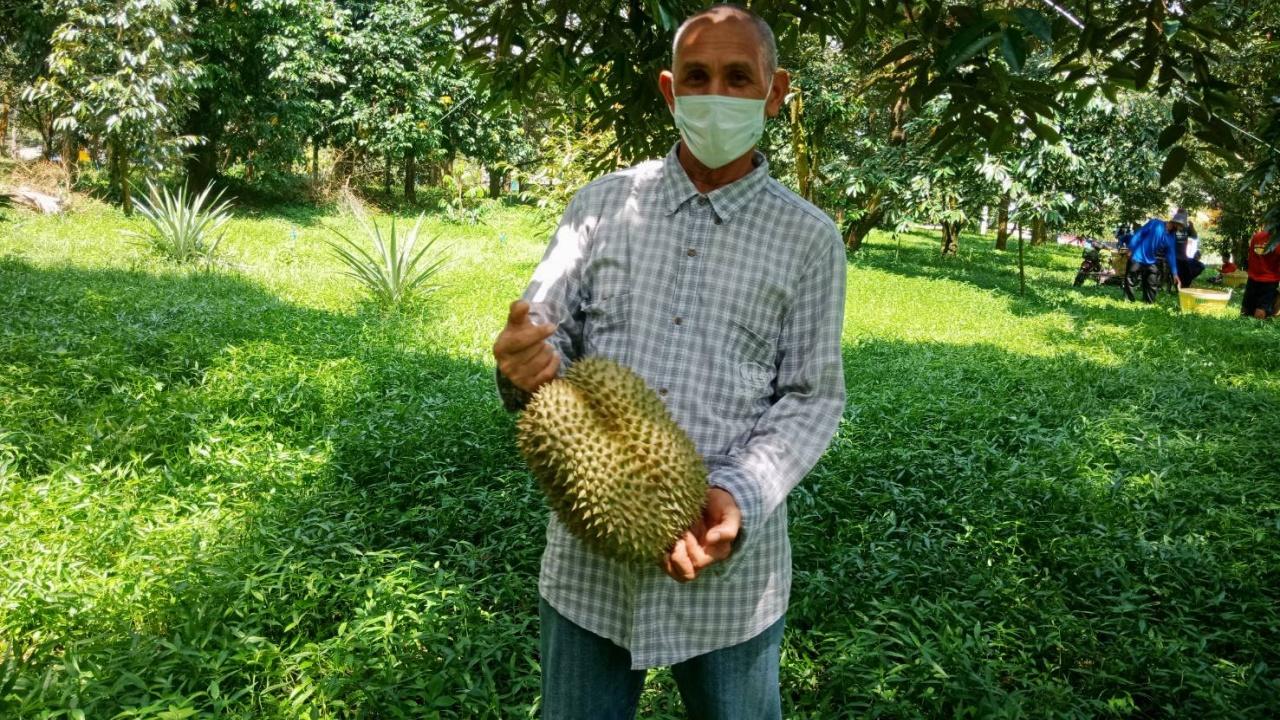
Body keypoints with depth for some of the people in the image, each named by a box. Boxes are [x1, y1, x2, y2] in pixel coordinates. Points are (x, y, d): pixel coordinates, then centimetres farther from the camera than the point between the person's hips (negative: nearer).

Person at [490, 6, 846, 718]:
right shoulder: (603, 202, 3)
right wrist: (523, 363, -23)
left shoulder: (810, 239, -1)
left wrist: (739, 496, -18)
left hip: (730, 559, -1)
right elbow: (543, 330, 1)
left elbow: (812, 397, -1)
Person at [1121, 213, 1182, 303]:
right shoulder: (1155, 223, -12)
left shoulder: (1172, 237, 2)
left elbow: (1171, 255, 4)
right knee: (1130, 280, -1)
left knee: (1151, 284, 7)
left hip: (1150, 262, 5)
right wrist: (1130, 250, -14)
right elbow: (1139, 234, -10)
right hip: (1137, 258, -5)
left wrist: (1175, 273, -2)